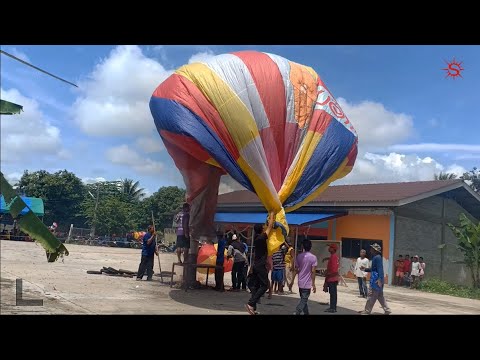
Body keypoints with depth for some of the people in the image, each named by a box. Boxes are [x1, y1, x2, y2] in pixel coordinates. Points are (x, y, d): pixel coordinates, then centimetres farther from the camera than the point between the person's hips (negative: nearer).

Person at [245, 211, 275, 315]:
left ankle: (253, 307, 5)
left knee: (256, 286, 8)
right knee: (264, 285, -6)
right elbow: (270, 226, -7)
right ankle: (250, 303, -15)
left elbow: (267, 226, 23)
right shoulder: (262, 238, -14)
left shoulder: (256, 238, 9)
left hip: (256, 265, 9)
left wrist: (269, 217, 28)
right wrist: (272, 215, 5)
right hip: (261, 266, -9)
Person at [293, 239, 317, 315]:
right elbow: (313, 271, -13)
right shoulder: (313, 257, -10)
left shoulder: (299, 256, 1)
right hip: (307, 283, -4)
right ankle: (297, 312, -17)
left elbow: (296, 270, 3)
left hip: (300, 282, 5)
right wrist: (313, 284, -9)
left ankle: (306, 313, 26)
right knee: (304, 300, -2)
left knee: (304, 299, 18)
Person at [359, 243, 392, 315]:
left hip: (376, 279, -10)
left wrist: (380, 279, -29)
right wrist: (365, 269, 16)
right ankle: (387, 310, 19)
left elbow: (380, 269, -23)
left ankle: (366, 311, 5)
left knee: (372, 296, -2)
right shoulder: (376, 257, 15)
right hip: (376, 279, 10)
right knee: (380, 296, 16)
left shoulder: (377, 257, -15)